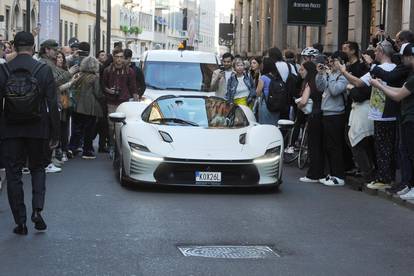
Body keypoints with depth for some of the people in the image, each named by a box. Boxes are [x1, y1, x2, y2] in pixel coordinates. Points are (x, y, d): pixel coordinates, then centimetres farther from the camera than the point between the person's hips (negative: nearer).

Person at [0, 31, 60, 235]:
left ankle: (20, 222, 6)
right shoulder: (44, 70, -6)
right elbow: (52, 104, -4)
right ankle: (37, 210, -2)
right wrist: (54, 134, 3)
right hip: (37, 129, 0)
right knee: (37, 169, 18)